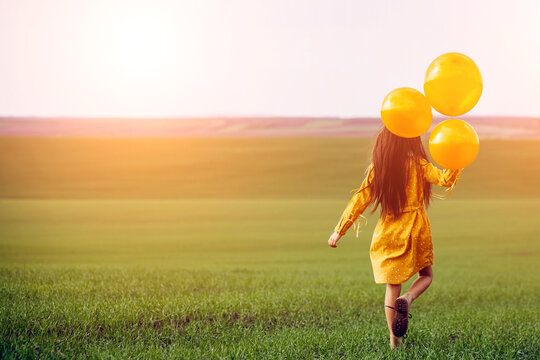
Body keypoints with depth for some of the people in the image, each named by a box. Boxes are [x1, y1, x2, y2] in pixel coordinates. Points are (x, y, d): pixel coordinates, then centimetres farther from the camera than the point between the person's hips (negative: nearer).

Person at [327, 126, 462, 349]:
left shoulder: (376, 168, 0)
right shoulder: (417, 164, -7)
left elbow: (360, 200, 0)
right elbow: (444, 179, -17)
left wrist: (339, 230, 4)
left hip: (388, 232, 2)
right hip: (415, 229, -2)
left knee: (392, 286, 10)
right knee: (426, 275, 18)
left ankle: (394, 340, 8)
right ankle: (407, 299, -14)